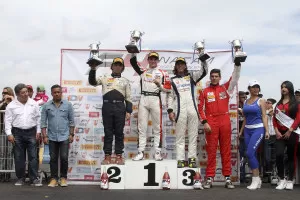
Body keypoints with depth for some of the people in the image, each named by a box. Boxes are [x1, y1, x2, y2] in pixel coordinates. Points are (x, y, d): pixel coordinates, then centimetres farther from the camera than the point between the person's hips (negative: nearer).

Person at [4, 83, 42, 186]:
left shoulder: (33, 103, 4)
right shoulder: (11, 105, 1)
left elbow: (38, 118, 8)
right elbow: (8, 120, 1)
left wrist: (38, 131, 2)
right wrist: (9, 134, -7)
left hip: (31, 132, 0)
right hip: (17, 133, 0)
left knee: (33, 156, 0)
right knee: (19, 157, 5)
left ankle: (34, 178, 4)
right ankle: (20, 178, 15)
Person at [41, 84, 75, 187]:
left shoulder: (68, 105, 0)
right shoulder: (46, 106, 1)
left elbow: (71, 121, 4)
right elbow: (43, 122, 2)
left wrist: (71, 134, 0)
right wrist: (44, 136, -3)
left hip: (64, 136, -1)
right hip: (52, 137, 1)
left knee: (64, 158, -3)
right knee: (53, 158, 7)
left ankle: (63, 178, 12)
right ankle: (54, 178, 16)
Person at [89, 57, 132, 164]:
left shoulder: (125, 81, 15)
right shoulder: (105, 78, 15)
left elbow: (128, 98, 10)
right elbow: (92, 82, -1)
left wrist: (128, 111, 0)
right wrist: (93, 69, -14)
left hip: (120, 107, 0)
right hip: (107, 106, 0)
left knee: (119, 132, 2)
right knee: (108, 132, 2)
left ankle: (119, 156, 8)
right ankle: (107, 157, 6)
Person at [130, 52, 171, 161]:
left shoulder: (162, 73, 9)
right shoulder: (143, 71, 16)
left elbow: (168, 89, 3)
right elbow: (133, 62, 12)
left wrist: (159, 85, -13)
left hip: (155, 100, -2)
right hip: (143, 100, 2)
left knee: (157, 127, -1)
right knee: (142, 127, 2)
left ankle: (158, 152, 4)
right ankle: (141, 152, 5)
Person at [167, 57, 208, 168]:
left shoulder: (191, 77, 18)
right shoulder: (172, 81, 15)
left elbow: (203, 71, 7)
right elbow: (169, 96, 9)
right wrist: (170, 110, -2)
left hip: (192, 108, 1)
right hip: (180, 110, -1)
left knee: (193, 135, -1)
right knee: (180, 136, -2)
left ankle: (192, 158, 3)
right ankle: (180, 159, -2)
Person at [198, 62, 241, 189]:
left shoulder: (225, 88, 11)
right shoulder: (205, 92, 8)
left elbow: (235, 78, 2)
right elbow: (201, 108, 4)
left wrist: (237, 64, -7)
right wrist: (204, 122, -5)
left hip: (225, 121, 1)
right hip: (211, 123, -1)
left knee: (226, 150, 3)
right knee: (211, 150, 0)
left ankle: (227, 178, 8)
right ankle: (209, 178, 3)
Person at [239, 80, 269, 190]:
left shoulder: (261, 101, 0)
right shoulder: (246, 102, 13)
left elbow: (264, 116, -4)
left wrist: (267, 130, -12)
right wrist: (241, 131, 17)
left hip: (258, 129, -5)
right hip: (247, 130, 6)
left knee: (250, 153, -16)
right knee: (252, 155, 6)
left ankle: (256, 179, -5)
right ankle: (257, 180, 15)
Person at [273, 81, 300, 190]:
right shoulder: (278, 103, 15)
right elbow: (274, 118, 11)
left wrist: (290, 131, -12)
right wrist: (276, 131, -2)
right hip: (280, 133, 3)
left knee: (291, 156, 2)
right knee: (279, 155, -13)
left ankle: (290, 181, 8)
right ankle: (282, 180, -3)